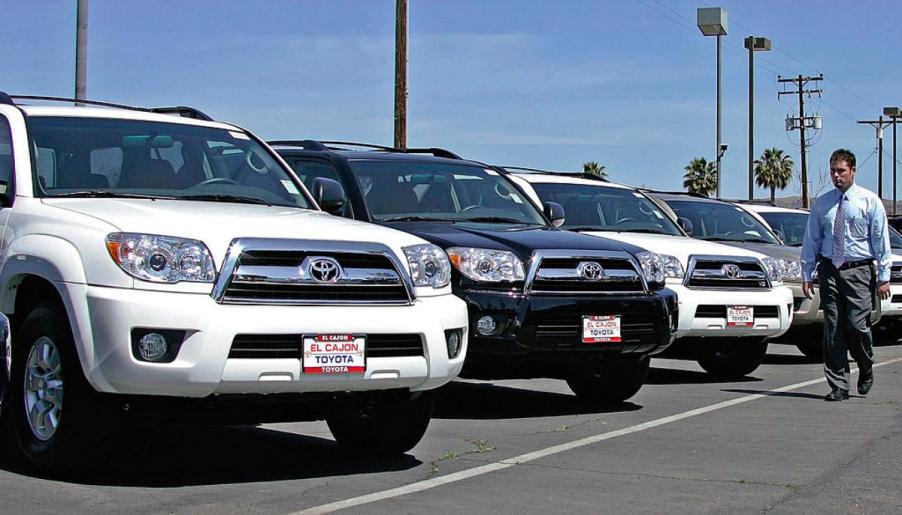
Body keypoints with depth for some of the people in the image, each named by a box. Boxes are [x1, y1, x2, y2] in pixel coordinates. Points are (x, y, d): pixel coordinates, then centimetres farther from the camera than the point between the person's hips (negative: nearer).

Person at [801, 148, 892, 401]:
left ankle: (866, 369, 21)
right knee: (833, 330, 0)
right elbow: (811, 241, 12)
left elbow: (881, 240, 1)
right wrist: (807, 275, 8)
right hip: (829, 270, 3)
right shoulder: (822, 203, 10)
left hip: (859, 271, -2)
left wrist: (883, 277, -4)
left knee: (857, 325, -9)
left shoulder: (870, 201, 3)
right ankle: (838, 386, 6)